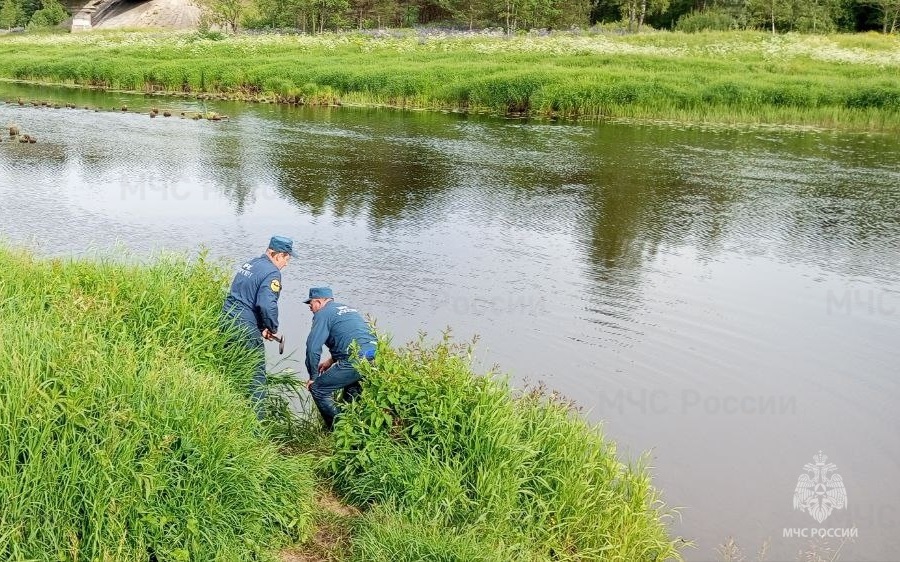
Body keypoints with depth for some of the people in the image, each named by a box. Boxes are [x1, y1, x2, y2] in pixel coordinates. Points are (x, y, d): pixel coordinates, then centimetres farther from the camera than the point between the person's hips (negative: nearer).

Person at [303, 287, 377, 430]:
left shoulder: (323, 314, 1)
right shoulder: (348, 309, 27)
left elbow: (313, 348, -5)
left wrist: (313, 377, 5)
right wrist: (331, 361, 35)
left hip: (355, 361, -9)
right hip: (376, 358, 9)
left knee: (318, 389, 3)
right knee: (351, 389, 35)